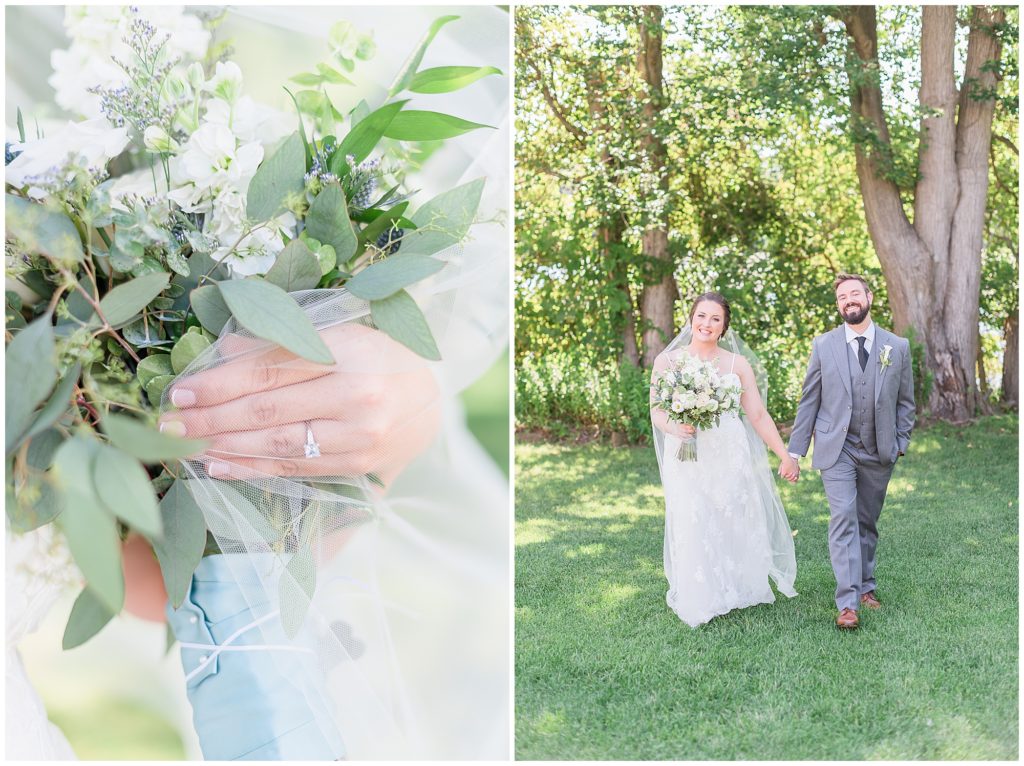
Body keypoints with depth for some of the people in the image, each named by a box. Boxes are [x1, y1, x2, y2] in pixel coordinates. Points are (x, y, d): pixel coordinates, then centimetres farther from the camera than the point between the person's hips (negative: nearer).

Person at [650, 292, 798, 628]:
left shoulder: (738, 364, 4)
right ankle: (700, 602, 16)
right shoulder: (667, 361, 1)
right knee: (693, 528, 0)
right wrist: (676, 427, -22)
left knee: (736, 525, 6)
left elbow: (758, 415, 4)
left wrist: (786, 456, 1)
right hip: (686, 458, -1)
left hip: (730, 456, 1)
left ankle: (737, 591, 26)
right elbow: (657, 412, 0)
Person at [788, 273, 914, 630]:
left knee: (867, 522, 13)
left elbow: (905, 401, 10)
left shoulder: (898, 346, 4)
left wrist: (901, 443, 2)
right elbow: (809, 400, 3)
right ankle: (847, 603, -13)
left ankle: (865, 585, 30)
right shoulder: (823, 345, 1)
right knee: (844, 519, -12)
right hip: (836, 449, -2)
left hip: (879, 452, 2)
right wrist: (795, 450, 0)